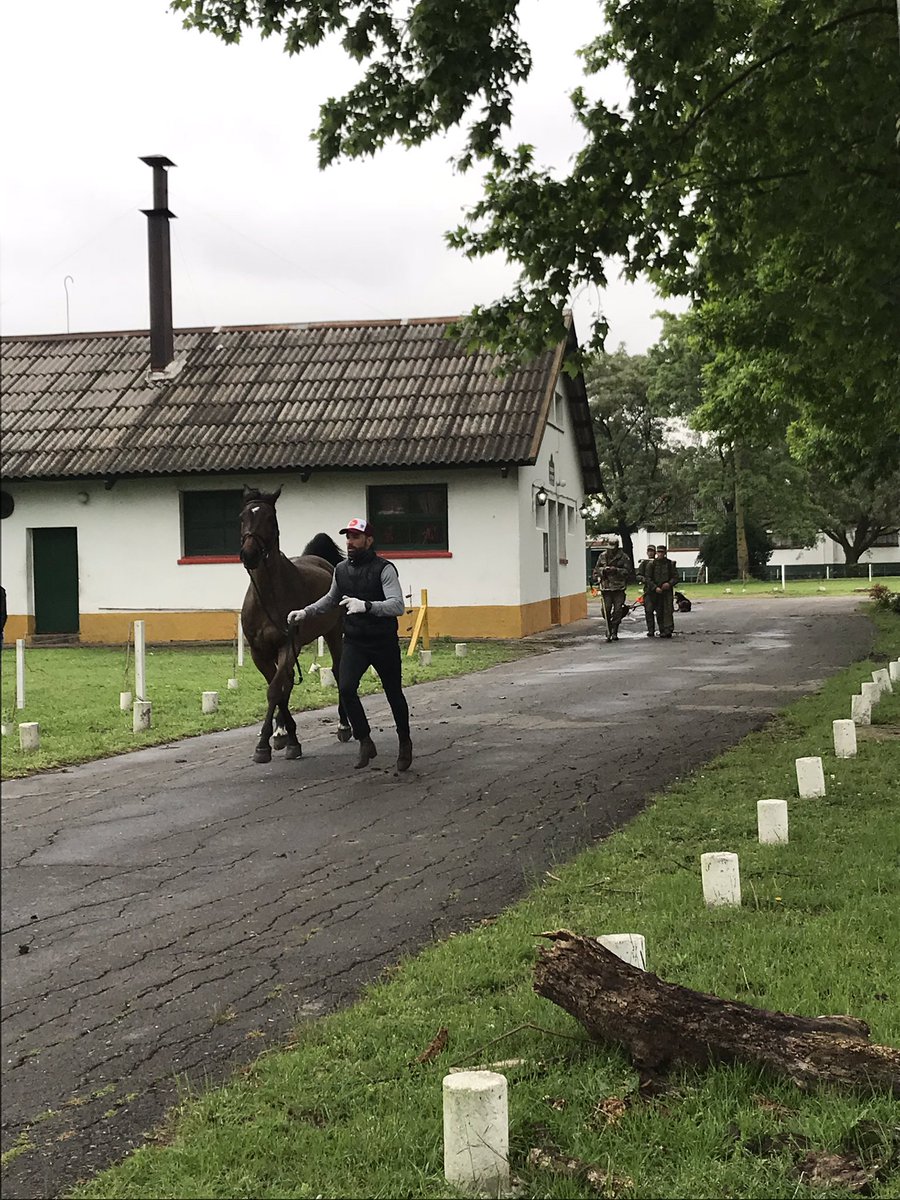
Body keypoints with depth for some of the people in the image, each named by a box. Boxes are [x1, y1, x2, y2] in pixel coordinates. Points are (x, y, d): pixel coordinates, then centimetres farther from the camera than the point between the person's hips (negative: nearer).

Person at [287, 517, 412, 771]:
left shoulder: (384, 569, -17)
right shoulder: (341, 570, 2)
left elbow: (398, 605, -29)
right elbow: (330, 599, 22)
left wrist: (366, 606, -43)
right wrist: (306, 611, 10)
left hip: (384, 643, -4)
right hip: (354, 642, 4)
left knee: (394, 694, 9)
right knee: (346, 688, -16)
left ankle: (405, 743, 32)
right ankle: (365, 743, -2)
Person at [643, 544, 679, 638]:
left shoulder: (670, 564, 5)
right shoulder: (651, 564, 2)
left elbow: (675, 577, 8)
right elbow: (647, 578, -1)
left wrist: (669, 583, -12)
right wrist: (655, 588, -13)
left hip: (667, 591, -1)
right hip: (655, 591, 1)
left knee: (668, 611, -12)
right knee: (659, 612, 4)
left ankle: (668, 630, -16)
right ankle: (662, 631, 10)